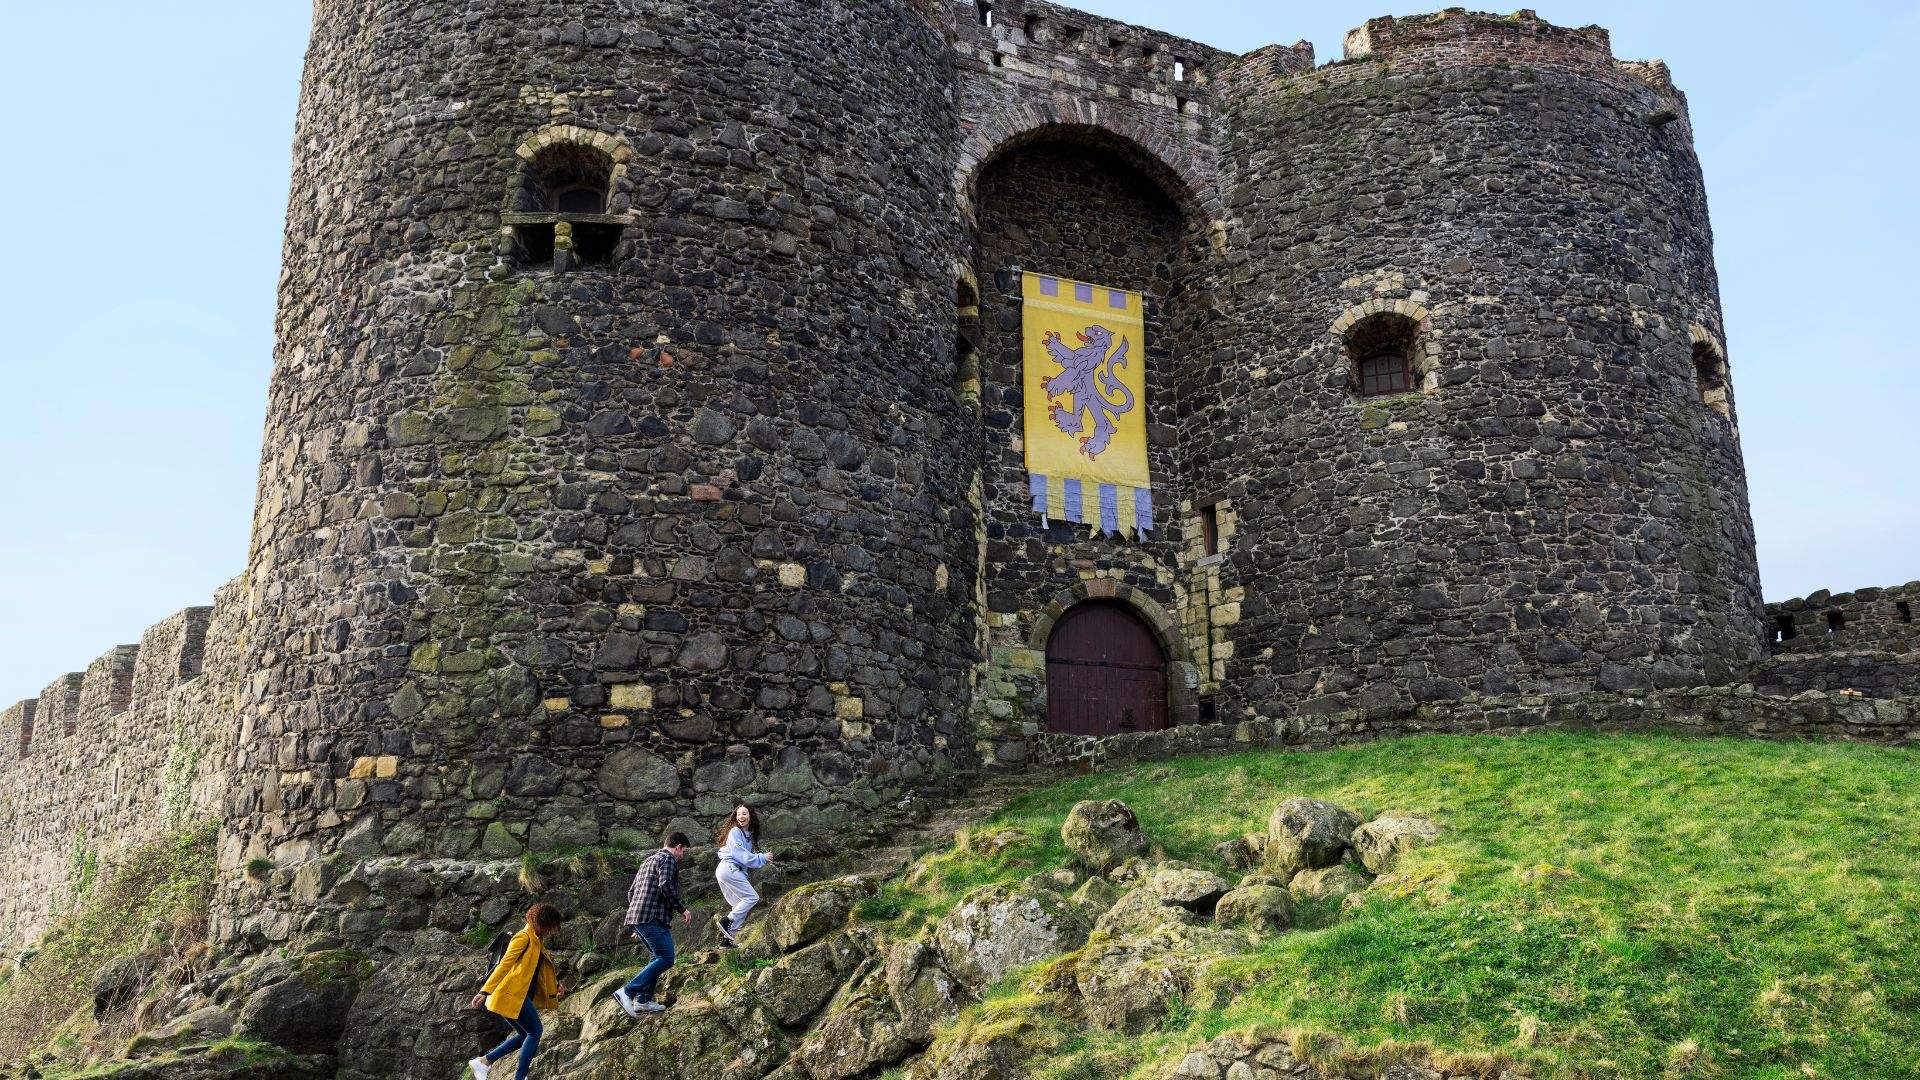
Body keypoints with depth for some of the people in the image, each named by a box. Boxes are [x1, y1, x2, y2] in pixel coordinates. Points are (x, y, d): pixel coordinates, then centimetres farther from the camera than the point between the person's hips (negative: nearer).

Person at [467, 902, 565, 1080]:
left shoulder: (537, 941, 20)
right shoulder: (524, 938, -10)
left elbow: (542, 971, 27)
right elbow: (504, 964, -17)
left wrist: (556, 986, 14)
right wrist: (485, 991, -21)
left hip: (522, 995, 10)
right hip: (512, 994, -10)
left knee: (525, 1035, 13)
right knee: (535, 1032, -10)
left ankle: (483, 1062, 12)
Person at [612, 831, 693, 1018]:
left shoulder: (649, 860, 26)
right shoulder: (668, 859, -2)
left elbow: (631, 892, 27)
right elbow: (665, 885, -19)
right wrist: (682, 909, -12)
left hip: (636, 917, 10)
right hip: (653, 918, -10)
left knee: (660, 957, 18)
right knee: (666, 959, -10)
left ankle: (643, 1001, 12)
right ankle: (627, 992, -16)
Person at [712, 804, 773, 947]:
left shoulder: (748, 833, 18)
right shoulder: (735, 831, -9)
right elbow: (741, 855, -16)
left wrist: (762, 857, 4)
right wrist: (761, 858, -12)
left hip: (734, 870, 9)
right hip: (729, 869, -9)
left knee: (741, 905, 8)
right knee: (752, 897, -13)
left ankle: (726, 939, 7)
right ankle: (726, 920, -15)